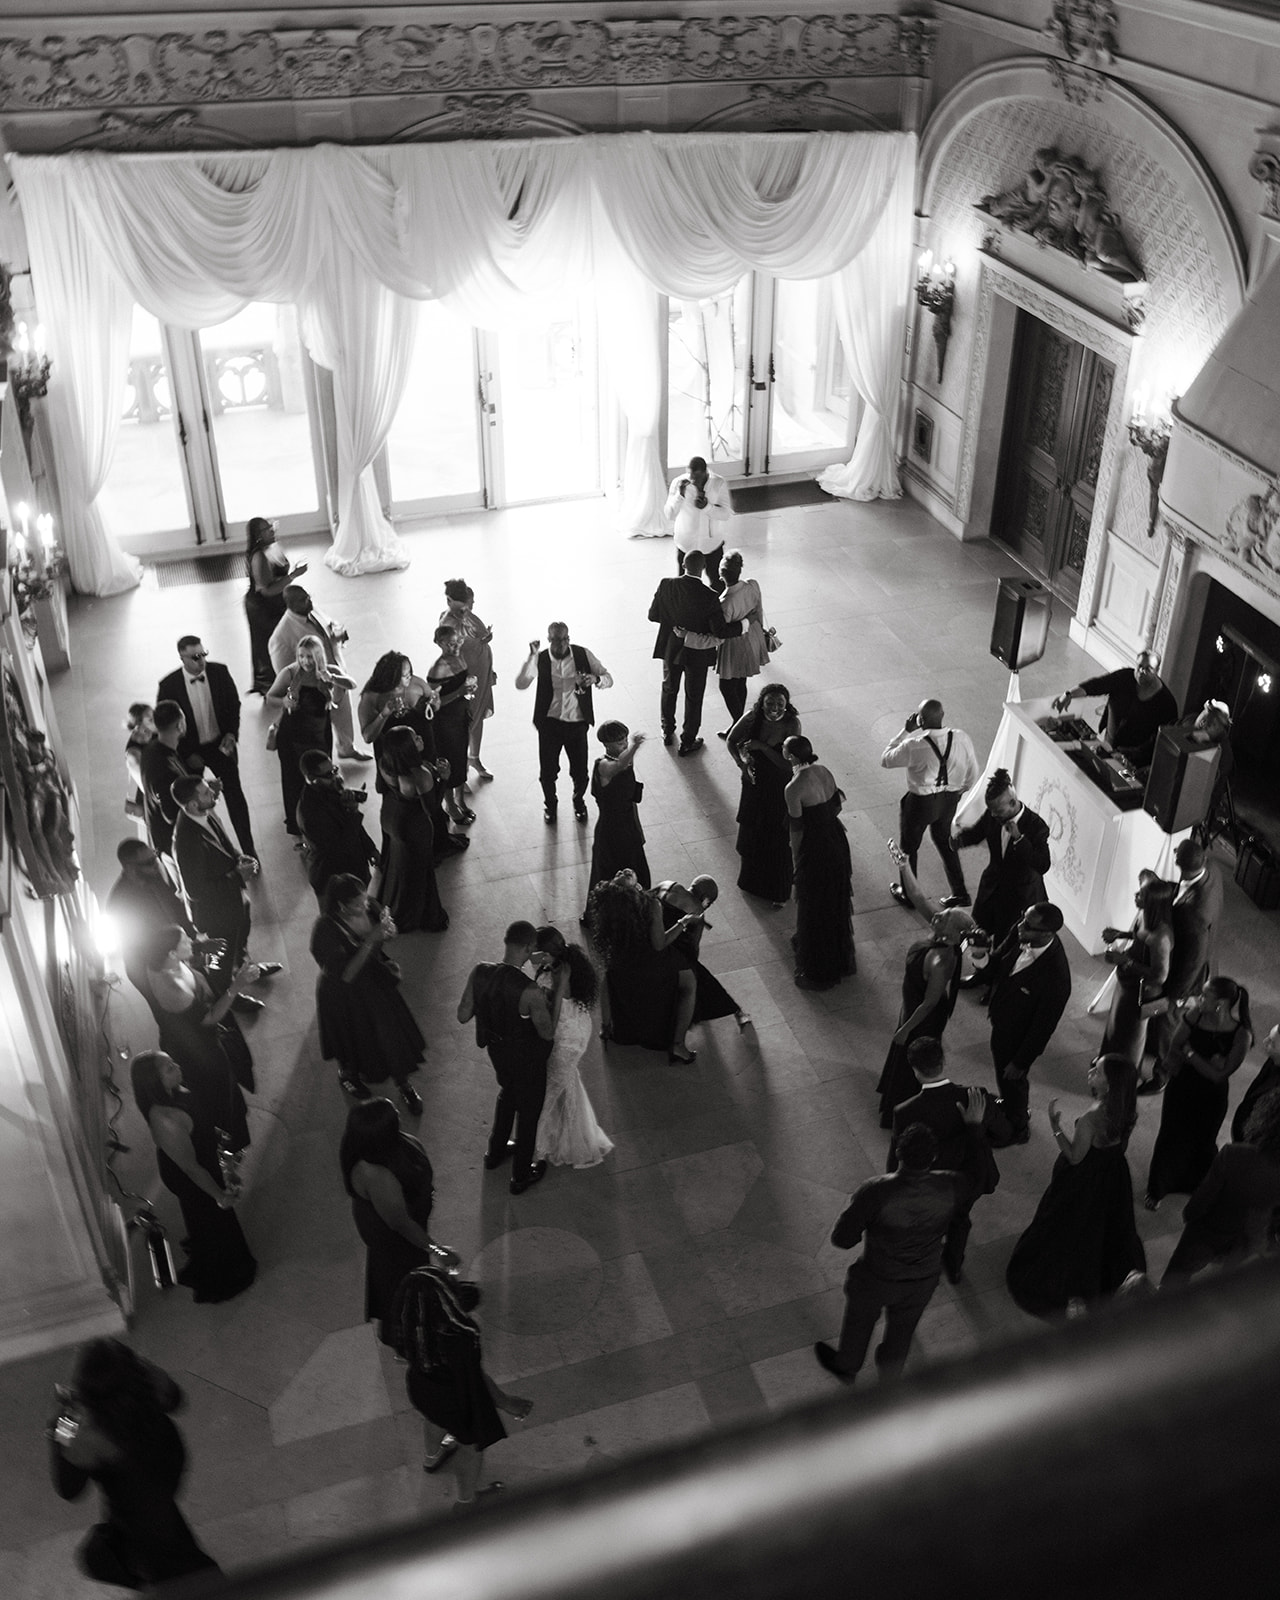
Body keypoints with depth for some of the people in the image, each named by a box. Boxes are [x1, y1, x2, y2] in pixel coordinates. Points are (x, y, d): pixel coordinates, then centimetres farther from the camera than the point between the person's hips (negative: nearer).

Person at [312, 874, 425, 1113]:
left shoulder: (368, 906, -20)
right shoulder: (326, 930, -36)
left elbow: (388, 933, 0)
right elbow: (346, 974, -35)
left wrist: (387, 931, -24)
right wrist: (370, 942, -41)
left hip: (375, 982, 4)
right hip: (345, 995, -4)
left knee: (393, 1034, 16)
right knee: (352, 1039, 23)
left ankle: (403, 1084, 43)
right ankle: (347, 1074, 58)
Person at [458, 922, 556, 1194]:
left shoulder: (480, 972, -22)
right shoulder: (530, 992, -37)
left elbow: (463, 1015, -9)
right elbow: (548, 1033, -22)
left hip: (496, 1049, 6)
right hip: (526, 1059, -5)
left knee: (507, 1092, 35)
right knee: (529, 1110, 21)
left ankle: (495, 1151, 56)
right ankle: (521, 1175, 41)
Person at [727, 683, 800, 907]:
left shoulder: (791, 724, -24)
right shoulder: (752, 718, -15)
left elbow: (788, 764, -25)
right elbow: (731, 741, -1)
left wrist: (762, 747, -30)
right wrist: (742, 763, -17)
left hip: (779, 788, -4)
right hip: (755, 782, 4)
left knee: (778, 840, 7)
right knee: (751, 833, 20)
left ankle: (780, 892, 28)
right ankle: (751, 881, 46)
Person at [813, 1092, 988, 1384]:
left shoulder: (876, 1192, -38)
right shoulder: (948, 1187, -29)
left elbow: (842, 1239, -27)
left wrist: (854, 1205, -9)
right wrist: (974, 1126, -1)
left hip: (877, 1280, -2)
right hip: (923, 1281, 2)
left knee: (860, 1320, 29)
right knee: (902, 1326, 32)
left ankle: (846, 1366, 58)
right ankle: (890, 1371, 60)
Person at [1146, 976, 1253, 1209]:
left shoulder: (1241, 1035, -26)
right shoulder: (1194, 1015, -20)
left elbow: (1218, 1074, -22)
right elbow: (1173, 1049, -12)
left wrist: (1189, 1052, -19)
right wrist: (1207, 1062, -21)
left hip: (1211, 1096, -1)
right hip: (1181, 1086, 1)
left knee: (1202, 1142, 20)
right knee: (1169, 1136, 15)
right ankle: (1156, 1190, 39)